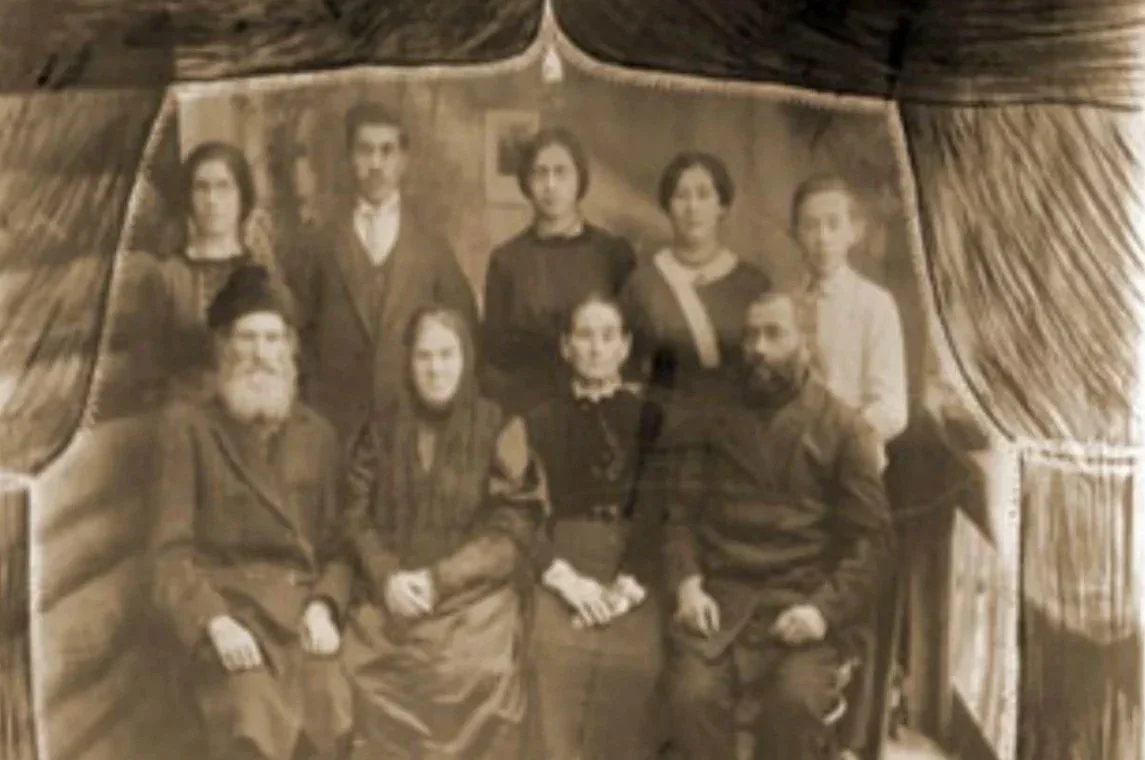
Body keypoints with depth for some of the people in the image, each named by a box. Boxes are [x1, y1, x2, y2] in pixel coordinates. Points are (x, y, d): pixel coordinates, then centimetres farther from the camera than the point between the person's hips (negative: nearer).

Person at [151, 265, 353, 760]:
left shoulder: (316, 433, 18)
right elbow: (173, 550, 1)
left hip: (303, 607, 3)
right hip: (227, 605, -2)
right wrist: (215, 622, -16)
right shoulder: (189, 426, 7)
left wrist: (324, 605, -5)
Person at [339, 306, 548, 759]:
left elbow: (513, 531, -2)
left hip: (473, 602, -2)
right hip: (392, 606, 2)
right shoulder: (381, 431, 13)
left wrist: (438, 580, -10)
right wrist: (388, 578, -9)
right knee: (360, 668, -17)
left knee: (475, 672, -22)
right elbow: (359, 519, 8)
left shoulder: (500, 430, 4)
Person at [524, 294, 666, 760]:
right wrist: (563, 577, -11)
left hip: (633, 593, -1)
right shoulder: (540, 420, 16)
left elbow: (658, 510, 1)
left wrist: (628, 583, -13)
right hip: (560, 588, 1)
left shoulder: (651, 419, 13)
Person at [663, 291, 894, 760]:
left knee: (797, 698, -29)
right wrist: (687, 583, -8)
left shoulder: (842, 428, 7)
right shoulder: (712, 420, 15)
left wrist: (825, 608, -12)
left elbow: (871, 537, 2)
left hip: (806, 597, -1)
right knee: (693, 693, -26)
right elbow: (681, 512, 11)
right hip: (721, 593, 2)